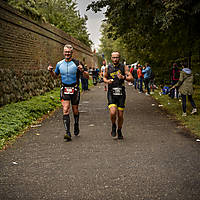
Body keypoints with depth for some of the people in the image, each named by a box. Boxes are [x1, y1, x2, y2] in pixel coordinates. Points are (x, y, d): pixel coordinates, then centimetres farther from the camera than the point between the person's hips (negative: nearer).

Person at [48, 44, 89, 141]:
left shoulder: (76, 63, -6)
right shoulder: (59, 64, 5)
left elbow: (87, 76, -5)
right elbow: (55, 75, 20)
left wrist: (82, 70, -25)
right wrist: (51, 71, -1)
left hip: (75, 89, -1)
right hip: (64, 89, 1)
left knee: (75, 110, 11)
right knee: (65, 110, -11)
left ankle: (76, 126, 38)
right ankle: (67, 133, -15)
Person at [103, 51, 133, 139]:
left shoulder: (124, 67, 1)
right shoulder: (108, 68, 7)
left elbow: (131, 78, -7)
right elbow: (104, 77, 23)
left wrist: (123, 77, -26)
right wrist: (107, 81, 0)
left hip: (121, 93, 0)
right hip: (111, 93, 0)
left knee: (120, 115, 3)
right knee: (112, 113, -20)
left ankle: (119, 131, 29)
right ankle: (113, 126, 11)